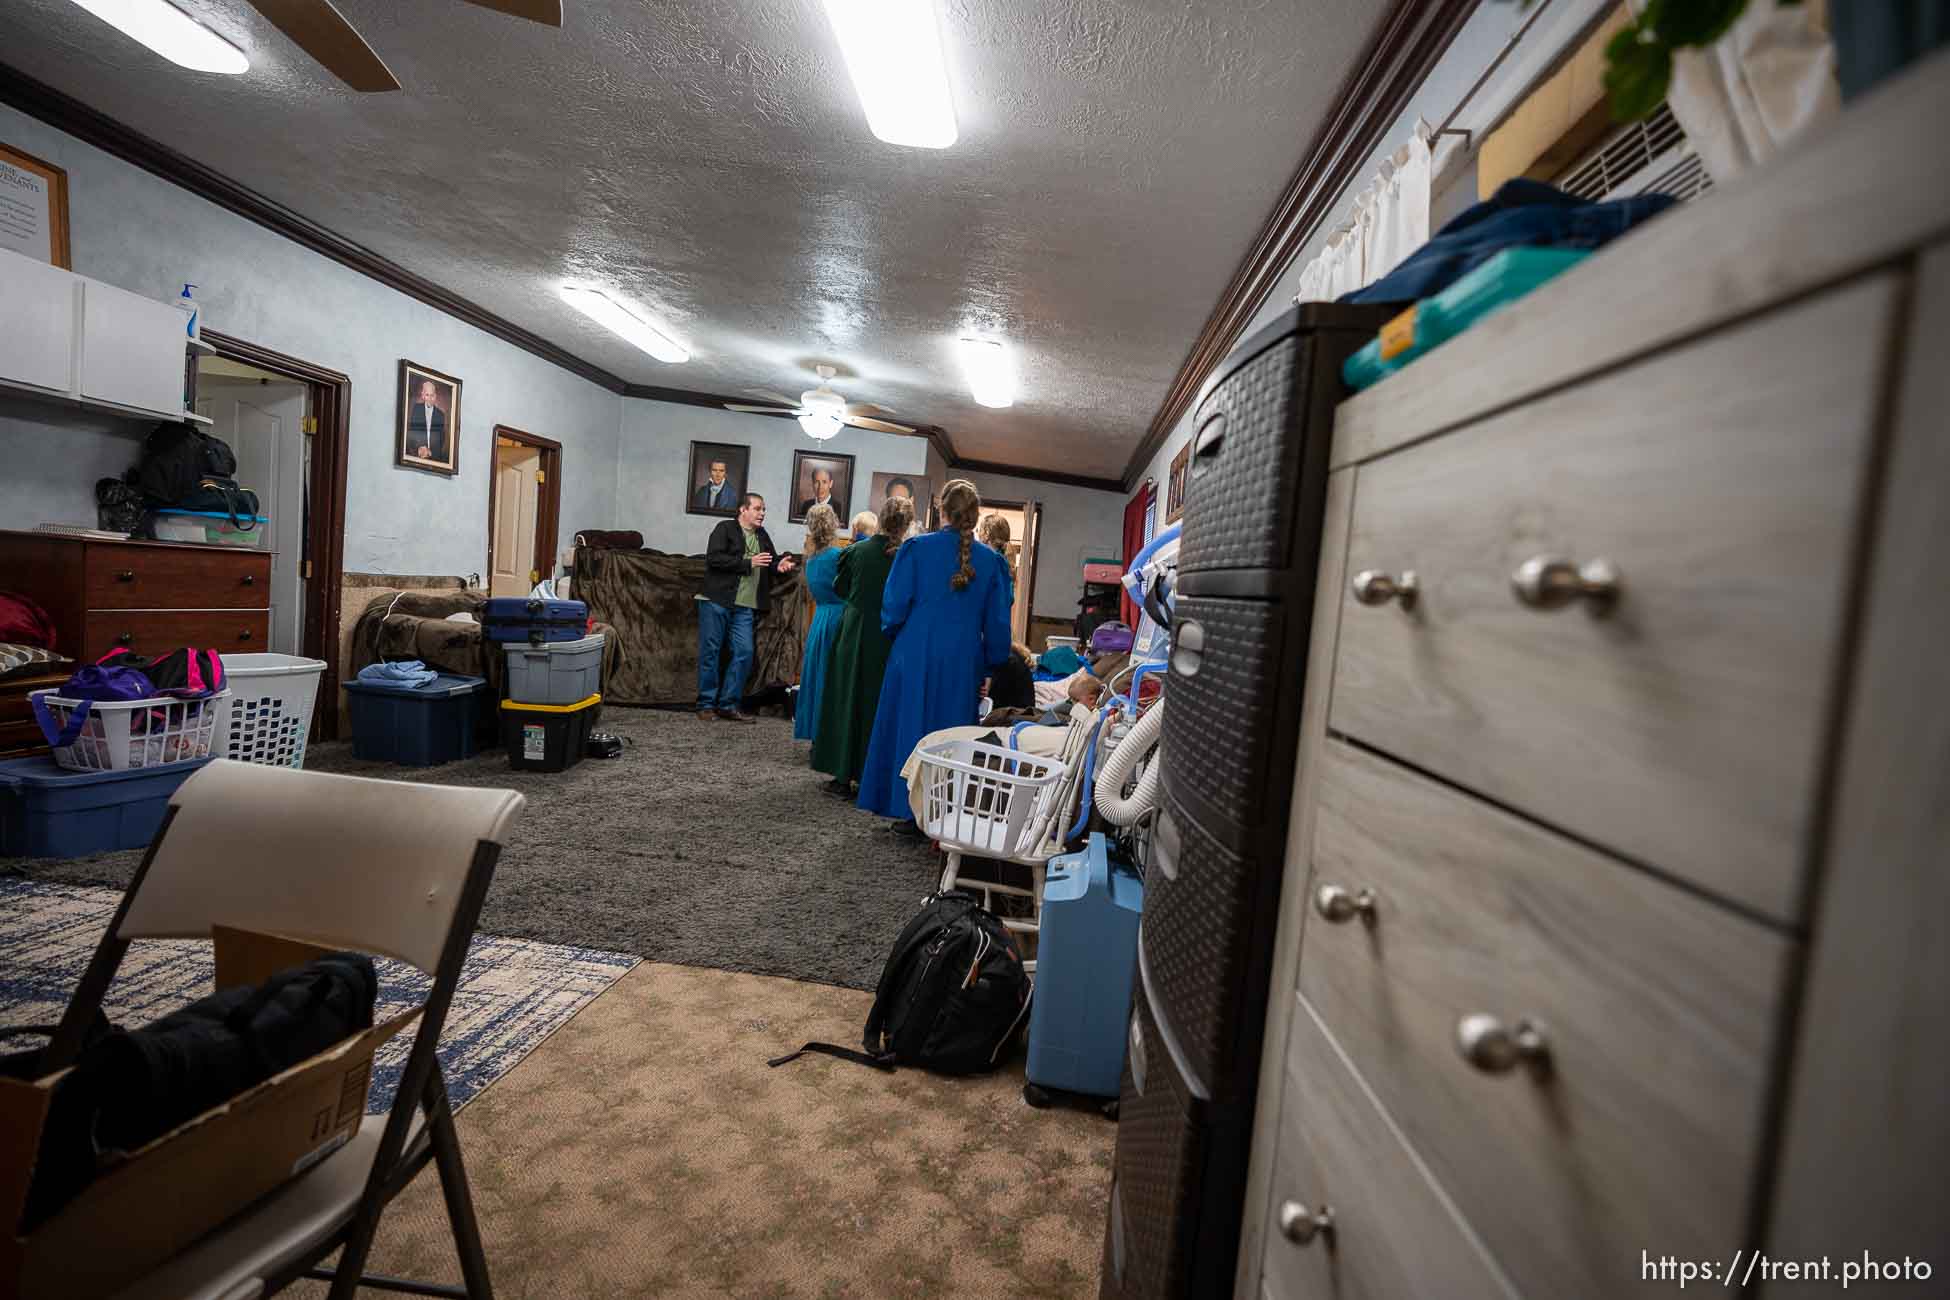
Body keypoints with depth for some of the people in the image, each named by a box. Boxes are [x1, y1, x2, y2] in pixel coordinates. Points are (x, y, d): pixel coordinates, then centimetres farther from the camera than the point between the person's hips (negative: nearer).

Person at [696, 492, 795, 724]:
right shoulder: (725, 528, -2)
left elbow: (769, 565, 25)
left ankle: (728, 705, 10)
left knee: (744, 653, 0)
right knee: (710, 652, 2)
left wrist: (779, 566, 1)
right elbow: (713, 558, -14)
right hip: (716, 601, -5)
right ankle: (706, 704, 12)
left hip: (744, 607, 6)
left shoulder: (763, 536, 16)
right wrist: (748, 563, -16)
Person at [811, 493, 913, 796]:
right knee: (877, 705, 10)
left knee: (847, 701, 11)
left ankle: (842, 777, 15)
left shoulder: (857, 550, -5)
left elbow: (839, 587, 9)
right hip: (887, 642, -1)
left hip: (852, 637, 1)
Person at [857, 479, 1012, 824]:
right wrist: (989, 668, 12)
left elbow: (894, 605, -5)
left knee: (911, 727, 10)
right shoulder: (991, 560, 0)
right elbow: (997, 624, 3)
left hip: (916, 657, -1)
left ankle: (910, 811, 15)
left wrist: (895, 633, 15)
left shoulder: (917, 548, -6)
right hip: (963, 663, 2)